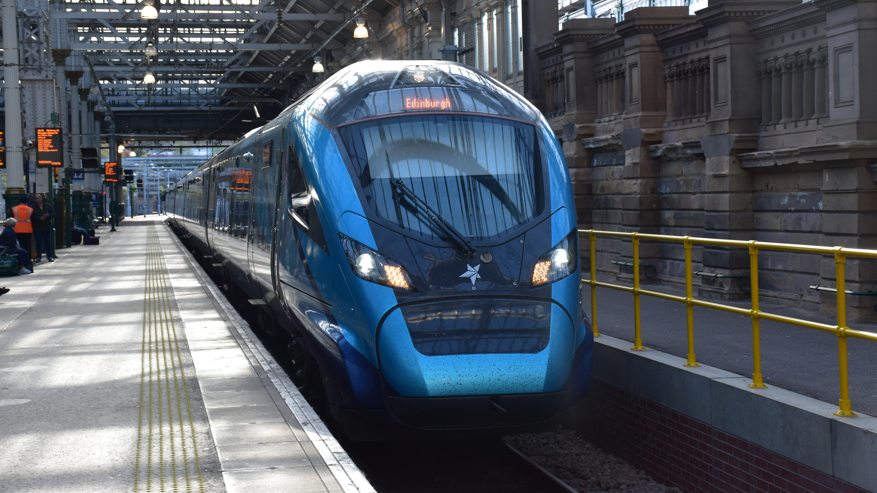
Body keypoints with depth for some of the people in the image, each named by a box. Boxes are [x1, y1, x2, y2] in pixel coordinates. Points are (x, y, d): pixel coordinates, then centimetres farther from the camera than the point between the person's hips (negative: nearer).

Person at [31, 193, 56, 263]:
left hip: (47, 227, 3)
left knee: (48, 242, 5)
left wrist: (48, 215, -14)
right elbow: (32, 217, -12)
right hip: (37, 228, -3)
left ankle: (50, 256, 10)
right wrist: (40, 218, -19)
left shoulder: (47, 206, 9)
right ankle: (39, 257, 8)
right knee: (39, 243, 1)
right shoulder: (33, 207, -4)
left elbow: (53, 213, 5)